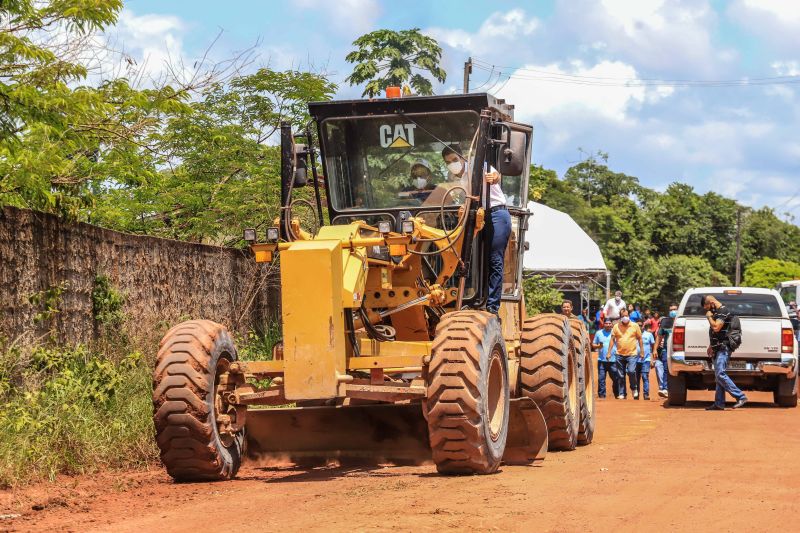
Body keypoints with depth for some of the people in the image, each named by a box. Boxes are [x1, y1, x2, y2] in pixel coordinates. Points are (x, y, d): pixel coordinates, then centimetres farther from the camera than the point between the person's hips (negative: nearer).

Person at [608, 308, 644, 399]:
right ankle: (622, 394, 15)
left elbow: (639, 339, 6)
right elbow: (612, 339, 6)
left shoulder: (635, 326, 2)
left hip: (632, 354, -2)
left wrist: (642, 351, 3)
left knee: (631, 371, -20)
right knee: (620, 376, 5)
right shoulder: (616, 327, 5)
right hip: (620, 355, 2)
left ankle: (634, 388, 5)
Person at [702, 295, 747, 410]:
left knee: (720, 374, -18)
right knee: (718, 376, 8)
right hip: (718, 348, 10)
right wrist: (711, 345, 22)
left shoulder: (723, 311, -12)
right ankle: (719, 404, 9)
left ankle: (740, 397, -17)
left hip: (723, 348, -10)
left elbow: (716, 327, -24)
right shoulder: (716, 312, 19)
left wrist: (709, 317, -9)